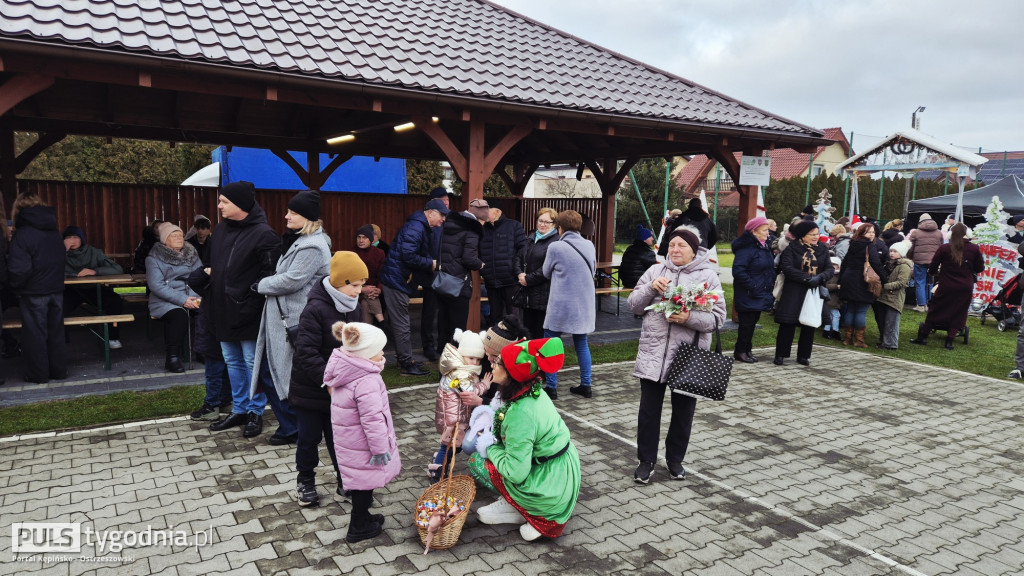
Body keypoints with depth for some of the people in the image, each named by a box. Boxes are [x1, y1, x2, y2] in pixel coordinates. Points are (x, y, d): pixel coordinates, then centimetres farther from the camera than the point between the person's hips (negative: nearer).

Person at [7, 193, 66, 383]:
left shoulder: (22, 234, -15)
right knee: (56, 331, 13)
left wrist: (14, 285, -1)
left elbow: (19, 269, -18)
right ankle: (59, 370, 19)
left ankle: (38, 374, 13)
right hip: (56, 289, 5)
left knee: (35, 334, 5)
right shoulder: (54, 232, 5)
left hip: (34, 293, -5)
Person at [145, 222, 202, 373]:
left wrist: (199, 297, -11)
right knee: (179, 315, -36)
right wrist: (182, 300, -19)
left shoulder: (191, 254, 18)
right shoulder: (154, 258, 4)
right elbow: (156, 285, -8)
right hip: (165, 301, -4)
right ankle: (172, 358, -25)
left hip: (192, 297, 4)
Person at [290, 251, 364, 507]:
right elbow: (306, 352, -26)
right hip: (310, 388, -5)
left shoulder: (353, 307, 1)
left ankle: (345, 481, 28)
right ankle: (305, 481, 31)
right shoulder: (315, 309, -23)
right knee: (309, 438, 11)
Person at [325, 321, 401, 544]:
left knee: (360, 481, 23)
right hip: (362, 446, -9)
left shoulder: (346, 374, 0)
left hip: (347, 440, 9)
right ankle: (358, 528, 22)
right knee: (365, 483, 7)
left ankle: (362, 516, 40)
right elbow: (373, 419, -29)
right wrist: (380, 448, -19)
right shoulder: (366, 382, -30)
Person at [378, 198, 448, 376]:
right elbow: (408, 256, -27)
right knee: (402, 326, -3)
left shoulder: (421, 228, 16)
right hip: (396, 281, -11)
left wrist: (432, 263, 3)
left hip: (397, 281, 11)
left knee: (402, 325, 17)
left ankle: (405, 360, 26)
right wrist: (431, 263, -15)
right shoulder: (415, 228, -18)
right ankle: (406, 364, 4)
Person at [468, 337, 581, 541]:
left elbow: (516, 472, -26)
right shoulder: (534, 393, -3)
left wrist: (489, 450, -9)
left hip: (550, 491, -8)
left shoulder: (521, 413, -29)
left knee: (476, 461, 2)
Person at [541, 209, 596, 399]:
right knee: (582, 344, 14)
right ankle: (586, 385, 18)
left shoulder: (555, 247, -12)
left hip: (561, 305, -5)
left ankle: (551, 387, 7)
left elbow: (546, 273, 3)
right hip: (584, 304, 5)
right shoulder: (589, 246, 1)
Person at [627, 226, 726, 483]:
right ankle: (646, 460, 22)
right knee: (649, 409, 7)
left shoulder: (708, 276, -1)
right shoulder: (655, 271, 6)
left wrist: (690, 318, -24)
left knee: (683, 410, 12)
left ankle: (675, 459, 31)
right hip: (653, 354, 1)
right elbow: (634, 305, 4)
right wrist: (650, 288, -13)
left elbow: (718, 317, -7)